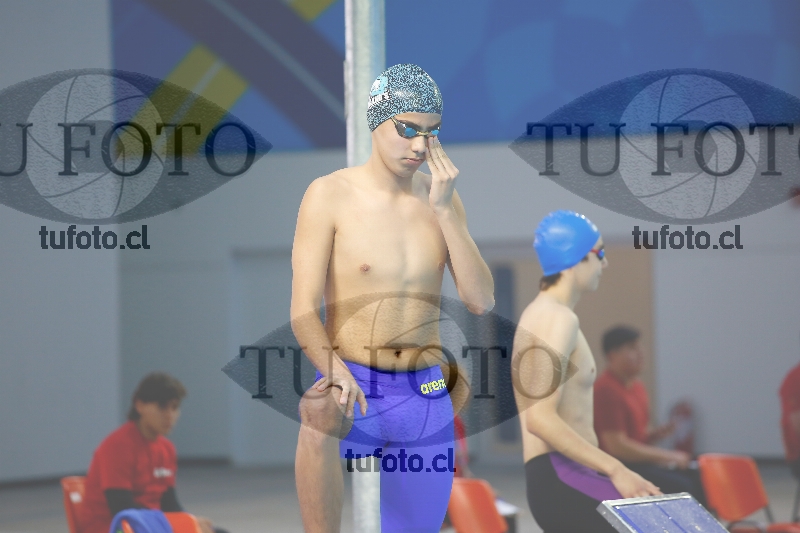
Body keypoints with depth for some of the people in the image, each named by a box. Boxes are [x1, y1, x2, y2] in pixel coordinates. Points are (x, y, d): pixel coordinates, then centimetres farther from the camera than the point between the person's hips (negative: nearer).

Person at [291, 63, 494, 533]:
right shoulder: (330, 195, -8)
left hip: (426, 401, 5)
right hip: (355, 389, -5)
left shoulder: (442, 197, 5)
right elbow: (303, 313, -12)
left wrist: (444, 210, -12)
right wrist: (337, 375, -32)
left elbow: (482, 301, -4)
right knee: (320, 415, -40)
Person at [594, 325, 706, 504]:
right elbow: (617, 446, -20)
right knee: (681, 487, -25)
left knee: (697, 476, -5)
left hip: (640, 462, 10)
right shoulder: (607, 390, -15)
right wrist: (665, 456, -15)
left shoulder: (636, 386, 15)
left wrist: (655, 434, 2)